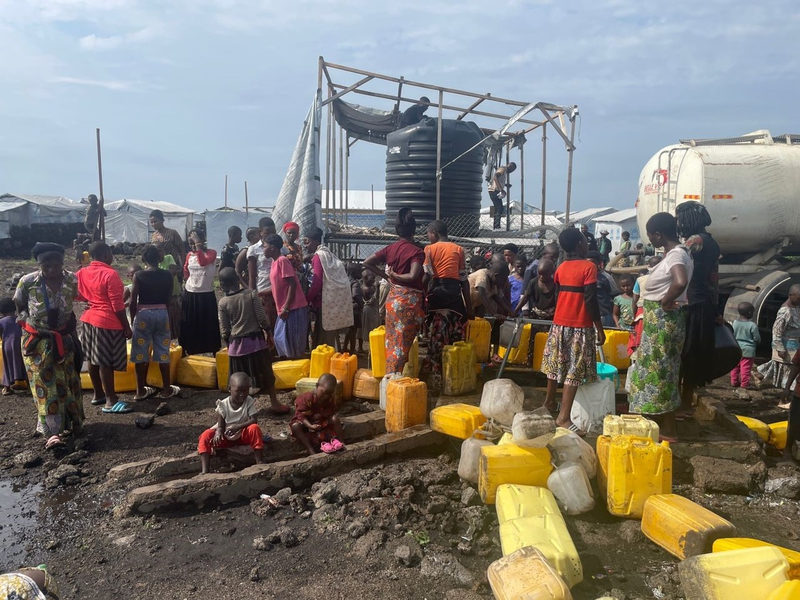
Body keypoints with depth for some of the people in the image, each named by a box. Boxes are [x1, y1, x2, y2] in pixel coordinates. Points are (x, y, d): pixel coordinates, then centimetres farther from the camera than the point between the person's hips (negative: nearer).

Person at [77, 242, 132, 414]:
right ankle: (111, 401, -1)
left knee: (93, 359, 15)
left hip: (88, 319, 8)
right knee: (106, 362, -6)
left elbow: (79, 295, 14)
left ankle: (98, 394, 27)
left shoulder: (82, 273, 5)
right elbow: (117, 305, -18)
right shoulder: (110, 274, -18)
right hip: (108, 322, -8)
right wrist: (126, 327, -12)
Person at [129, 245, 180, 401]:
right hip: (162, 313, 2)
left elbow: (133, 301, -6)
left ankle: (141, 390, 14)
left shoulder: (138, 275, -7)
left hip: (143, 314, -2)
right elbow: (168, 298, 5)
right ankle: (167, 389, 15)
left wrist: (132, 319, 5)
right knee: (163, 352, 9)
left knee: (141, 352, 8)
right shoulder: (167, 275, -2)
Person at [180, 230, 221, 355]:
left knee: (208, 325, 2)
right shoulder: (189, 255, 7)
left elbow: (203, 262, -27)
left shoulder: (211, 253, -7)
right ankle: (189, 352, 21)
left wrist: (198, 244, -23)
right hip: (190, 294, 4)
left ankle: (212, 353, 11)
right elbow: (186, 273, 19)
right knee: (189, 326, 9)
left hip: (206, 295, -4)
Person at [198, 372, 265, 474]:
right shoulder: (223, 405, -16)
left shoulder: (249, 402, -15)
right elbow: (220, 426, -14)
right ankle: (204, 470, -29)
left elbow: (254, 421, -23)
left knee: (254, 428, -32)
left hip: (243, 434, -1)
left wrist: (237, 426, -38)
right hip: (227, 437, 1)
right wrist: (218, 433, -40)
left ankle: (259, 462, -27)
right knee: (206, 436, -23)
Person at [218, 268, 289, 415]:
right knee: (265, 373, 11)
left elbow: (224, 330, -1)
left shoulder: (223, 302, -4)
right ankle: (274, 404, 17)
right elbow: (262, 318, -9)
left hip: (236, 344, 1)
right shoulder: (252, 294, -8)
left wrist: (228, 344, 14)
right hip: (255, 340, 0)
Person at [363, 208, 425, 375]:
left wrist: (386, 276, 7)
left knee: (392, 339, 15)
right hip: (410, 299, -6)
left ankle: (389, 375, 21)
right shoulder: (417, 251, -12)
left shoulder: (390, 249, 4)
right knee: (405, 342, 1)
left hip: (393, 297, 6)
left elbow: (367, 263, 5)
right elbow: (413, 276, -25)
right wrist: (395, 275, -7)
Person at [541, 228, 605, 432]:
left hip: (559, 323, 7)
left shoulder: (561, 268, 8)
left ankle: (549, 401, 34)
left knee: (556, 364, 19)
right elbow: (591, 301, -15)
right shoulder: (588, 267, -11)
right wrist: (599, 328, -9)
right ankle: (563, 417, -6)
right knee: (574, 370, -4)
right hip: (580, 326, -7)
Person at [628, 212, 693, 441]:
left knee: (661, 372, -1)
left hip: (664, 320, -10)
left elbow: (680, 283, -39)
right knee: (658, 370, 17)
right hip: (658, 320, 10)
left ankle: (668, 431, 11)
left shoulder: (676, 255, -20)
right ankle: (661, 423, 30)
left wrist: (665, 300, -24)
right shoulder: (674, 253, 11)